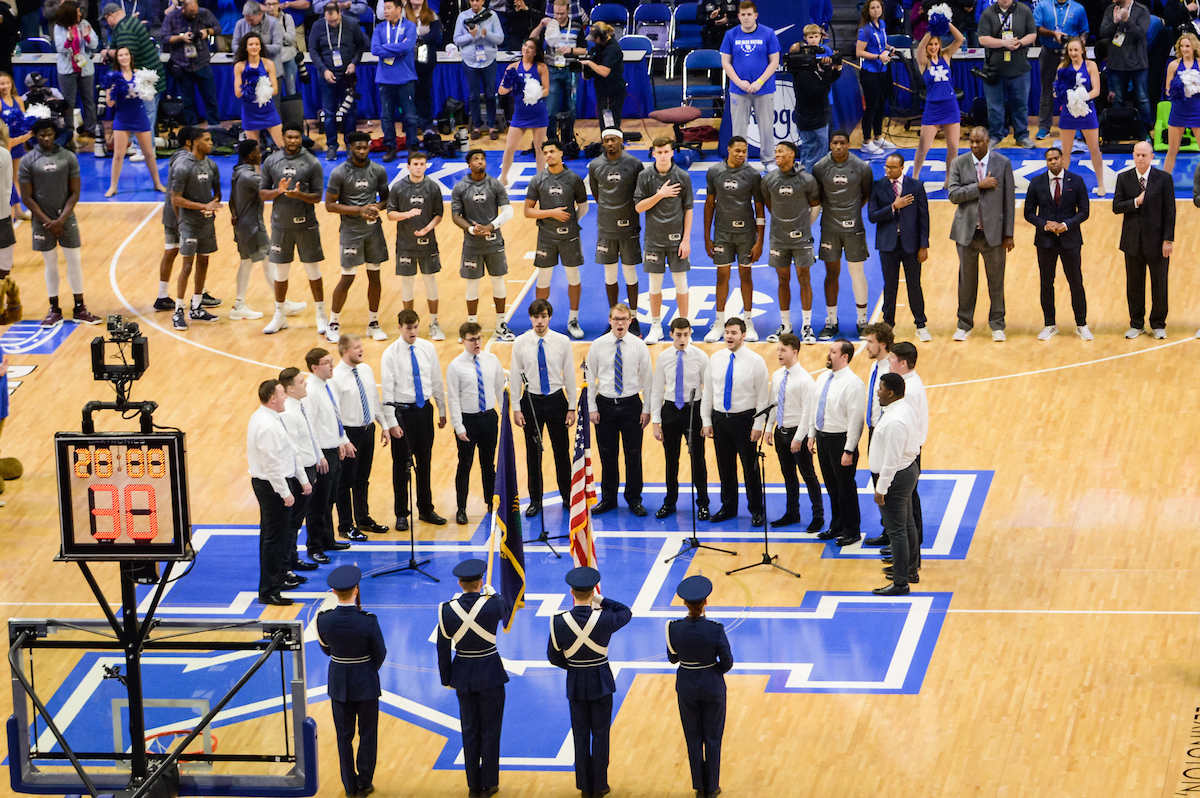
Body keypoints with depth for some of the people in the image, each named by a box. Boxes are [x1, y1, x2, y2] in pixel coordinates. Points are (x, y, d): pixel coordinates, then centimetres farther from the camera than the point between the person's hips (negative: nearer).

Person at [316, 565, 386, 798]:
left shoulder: (324, 620, -16)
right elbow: (380, 653, -10)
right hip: (365, 683, -2)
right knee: (368, 735, 15)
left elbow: (326, 648, 1)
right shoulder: (368, 622, -23)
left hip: (339, 684, 2)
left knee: (344, 736, 16)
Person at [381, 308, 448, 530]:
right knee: (401, 465, 3)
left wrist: (442, 411, 10)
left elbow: (437, 381, 10)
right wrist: (391, 422, -15)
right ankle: (401, 515, 13)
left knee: (425, 462, 13)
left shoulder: (428, 349, 2)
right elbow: (387, 390, -11)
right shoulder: (391, 354, -10)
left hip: (424, 409, 4)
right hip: (402, 410, -4)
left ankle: (426, 510, 25)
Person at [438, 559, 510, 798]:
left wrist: (447, 679, 9)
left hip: (462, 675, 2)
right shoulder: (492, 605, -17)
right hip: (490, 674, -2)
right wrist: (493, 592, 26)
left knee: (470, 732, 13)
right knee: (490, 731, 9)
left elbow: (443, 648, -2)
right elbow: (508, 609, 9)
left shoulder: (447, 610, -10)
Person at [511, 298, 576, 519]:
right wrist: (517, 408, -3)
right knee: (533, 452, 7)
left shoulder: (562, 342, -5)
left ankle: (567, 496, 23)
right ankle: (535, 500, 19)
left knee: (562, 451, 8)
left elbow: (570, 375, 0)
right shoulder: (521, 343, -4)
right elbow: (516, 377, 0)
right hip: (531, 401, 0)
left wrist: (571, 407, -2)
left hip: (556, 401, 0)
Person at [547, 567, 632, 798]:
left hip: (575, 684, 1)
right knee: (600, 734, 10)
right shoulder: (605, 619, -19)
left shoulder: (558, 622, -15)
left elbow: (553, 657, -4)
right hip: (601, 683, -1)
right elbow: (626, 612, 4)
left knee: (581, 736, 13)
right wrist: (599, 599, 2)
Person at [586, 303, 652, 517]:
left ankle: (634, 499, 17)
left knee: (633, 454, 4)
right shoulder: (598, 345, -2)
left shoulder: (639, 346, -2)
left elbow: (647, 379, 2)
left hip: (631, 404, 0)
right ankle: (608, 499, 20)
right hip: (605, 404, 0)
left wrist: (647, 409, -1)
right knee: (607, 454, 7)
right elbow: (590, 378, 4)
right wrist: (592, 408, -1)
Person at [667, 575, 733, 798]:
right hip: (712, 687, -2)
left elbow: (673, 657, -2)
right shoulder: (715, 630, -24)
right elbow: (727, 662, -13)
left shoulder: (674, 629, -18)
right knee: (713, 738, 15)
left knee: (693, 738, 17)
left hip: (687, 687, 2)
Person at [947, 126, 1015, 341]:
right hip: (967, 232, 1)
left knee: (996, 280, 4)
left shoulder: (1003, 163, -1)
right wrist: (980, 186, -17)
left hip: (993, 232, -1)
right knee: (967, 280, 8)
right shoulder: (959, 164, 1)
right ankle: (964, 325, 19)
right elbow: (954, 195, -8)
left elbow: (1009, 200, 0)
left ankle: (997, 325, 16)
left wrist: (1008, 234, -2)